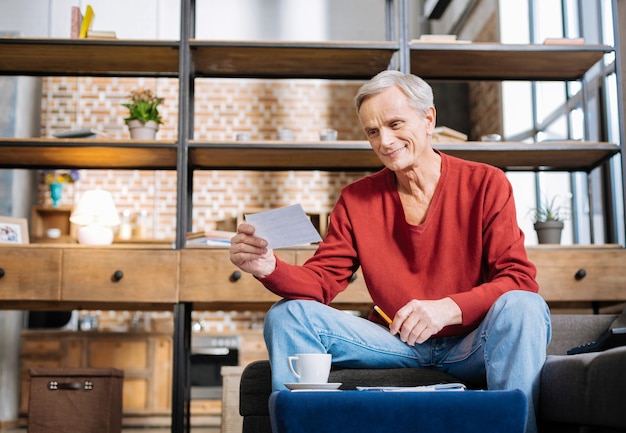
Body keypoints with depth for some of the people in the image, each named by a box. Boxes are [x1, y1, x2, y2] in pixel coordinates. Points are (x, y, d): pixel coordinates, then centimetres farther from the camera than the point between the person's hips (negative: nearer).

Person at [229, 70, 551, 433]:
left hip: (472, 346, -2)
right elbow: (321, 280, 1)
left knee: (524, 307, -33)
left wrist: (450, 308, -28)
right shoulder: (357, 199, 5)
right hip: (396, 344, 3)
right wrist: (269, 268, -21)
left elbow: (518, 279, -10)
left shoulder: (486, 184, -4)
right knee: (288, 315, -10)